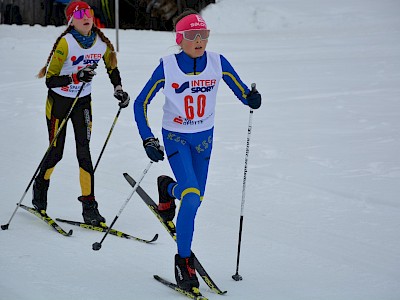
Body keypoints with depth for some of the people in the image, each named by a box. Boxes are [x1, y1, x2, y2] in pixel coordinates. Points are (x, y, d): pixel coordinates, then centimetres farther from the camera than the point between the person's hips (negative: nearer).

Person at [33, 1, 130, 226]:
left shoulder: (101, 42, -8)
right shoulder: (66, 43, -22)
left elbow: (112, 67, 13)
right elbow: (50, 80, -23)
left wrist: (119, 89, -1)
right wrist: (76, 76, -36)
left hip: (83, 101, 3)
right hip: (59, 100, -3)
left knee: (84, 152, -6)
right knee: (56, 152, 6)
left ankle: (89, 207, -4)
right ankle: (40, 190, 35)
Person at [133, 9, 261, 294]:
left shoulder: (218, 62, -10)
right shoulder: (167, 67, -16)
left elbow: (241, 90, 1)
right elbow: (141, 104, -8)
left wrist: (252, 98, -23)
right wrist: (148, 140, -17)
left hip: (204, 137, 4)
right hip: (175, 138, -4)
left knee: (195, 198, 15)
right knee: (192, 200, -18)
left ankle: (168, 188, 49)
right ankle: (184, 261, -4)